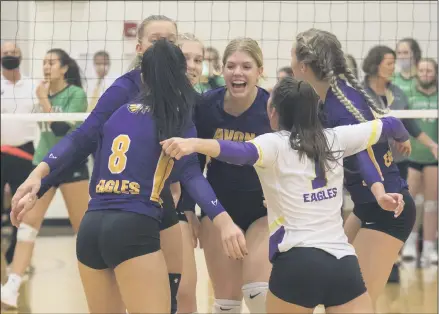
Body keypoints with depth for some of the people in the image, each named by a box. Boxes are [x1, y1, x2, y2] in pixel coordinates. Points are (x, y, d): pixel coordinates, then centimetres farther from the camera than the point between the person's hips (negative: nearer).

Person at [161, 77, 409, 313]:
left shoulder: (275, 144, -3)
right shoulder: (334, 139, 12)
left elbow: (242, 153, -25)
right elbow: (388, 125, 26)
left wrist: (194, 144, -41)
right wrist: (403, 139, 49)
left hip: (298, 263, -4)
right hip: (344, 264, 4)